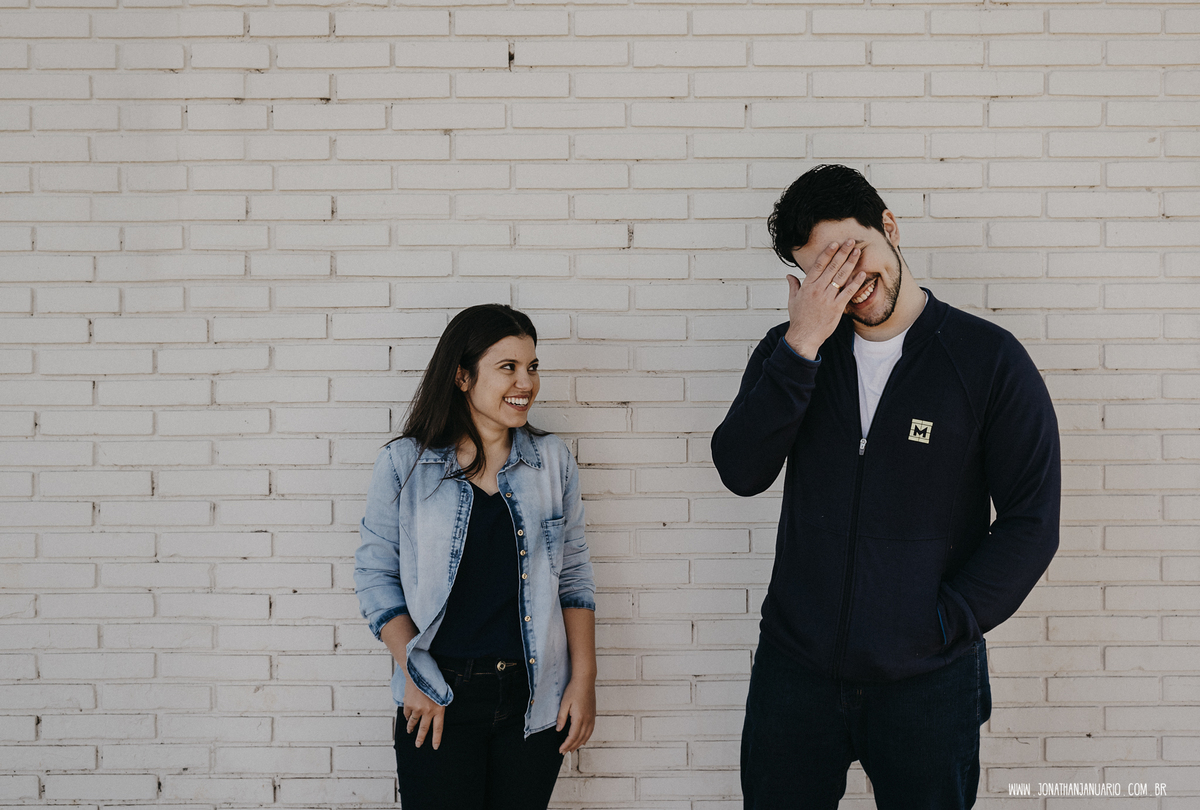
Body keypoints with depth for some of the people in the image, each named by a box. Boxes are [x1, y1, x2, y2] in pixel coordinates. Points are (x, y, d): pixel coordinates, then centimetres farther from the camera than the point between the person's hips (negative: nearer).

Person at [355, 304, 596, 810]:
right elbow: (376, 575, 0)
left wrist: (584, 679, 1)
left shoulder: (552, 460, 4)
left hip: (535, 701, 2)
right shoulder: (403, 464, -3)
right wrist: (415, 677, -8)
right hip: (439, 706, -2)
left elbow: (573, 574, 7)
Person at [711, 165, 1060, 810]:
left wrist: (941, 624, -11)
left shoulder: (989, 358, -5)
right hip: (794, 669, 2)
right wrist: (801, 344, -18)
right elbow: (741, 473, -10)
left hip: (928, 679, -2)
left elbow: (1030, 522, -4)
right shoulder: (791, 351, 4)